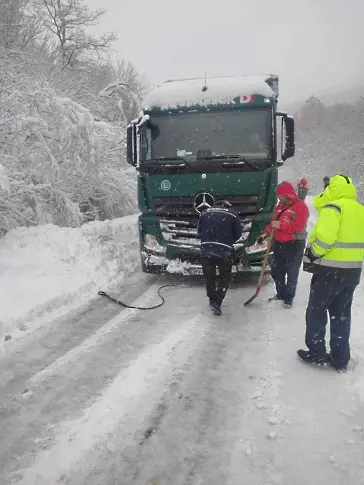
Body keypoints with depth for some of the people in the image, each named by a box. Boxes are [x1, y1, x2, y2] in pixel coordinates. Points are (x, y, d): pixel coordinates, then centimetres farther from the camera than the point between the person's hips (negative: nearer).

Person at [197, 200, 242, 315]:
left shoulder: (205, 213, 11)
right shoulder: (232, 214, 3)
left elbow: (199, 233, 13)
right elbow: (238, 234, 7)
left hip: (206, 251, 3)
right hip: (224, 252, -2)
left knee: (209, 277, 18)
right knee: (224, 278, 13)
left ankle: (212, 300, 32)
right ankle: (216, 303, 3)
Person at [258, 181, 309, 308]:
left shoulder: (301, 206, -14)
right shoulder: (280, 206, 11)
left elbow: (298, 226, -24)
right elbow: (273, 222, 16)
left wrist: (281, 225, -25)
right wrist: (266, 233, 1)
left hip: (294, 245, -8)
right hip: (279, 244, 8)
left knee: (292, 274, 3)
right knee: (276, 271, 15)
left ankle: (289, 298, 17)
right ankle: (281, 294, 32)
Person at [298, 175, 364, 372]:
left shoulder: (333, 207, -15)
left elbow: (324, 237, -26)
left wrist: (312, 256, -13)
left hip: (330, 270, -8)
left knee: (316, 310, 8)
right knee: (342, 314, 14)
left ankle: (316, 353, 15)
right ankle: (340, 359, 20)